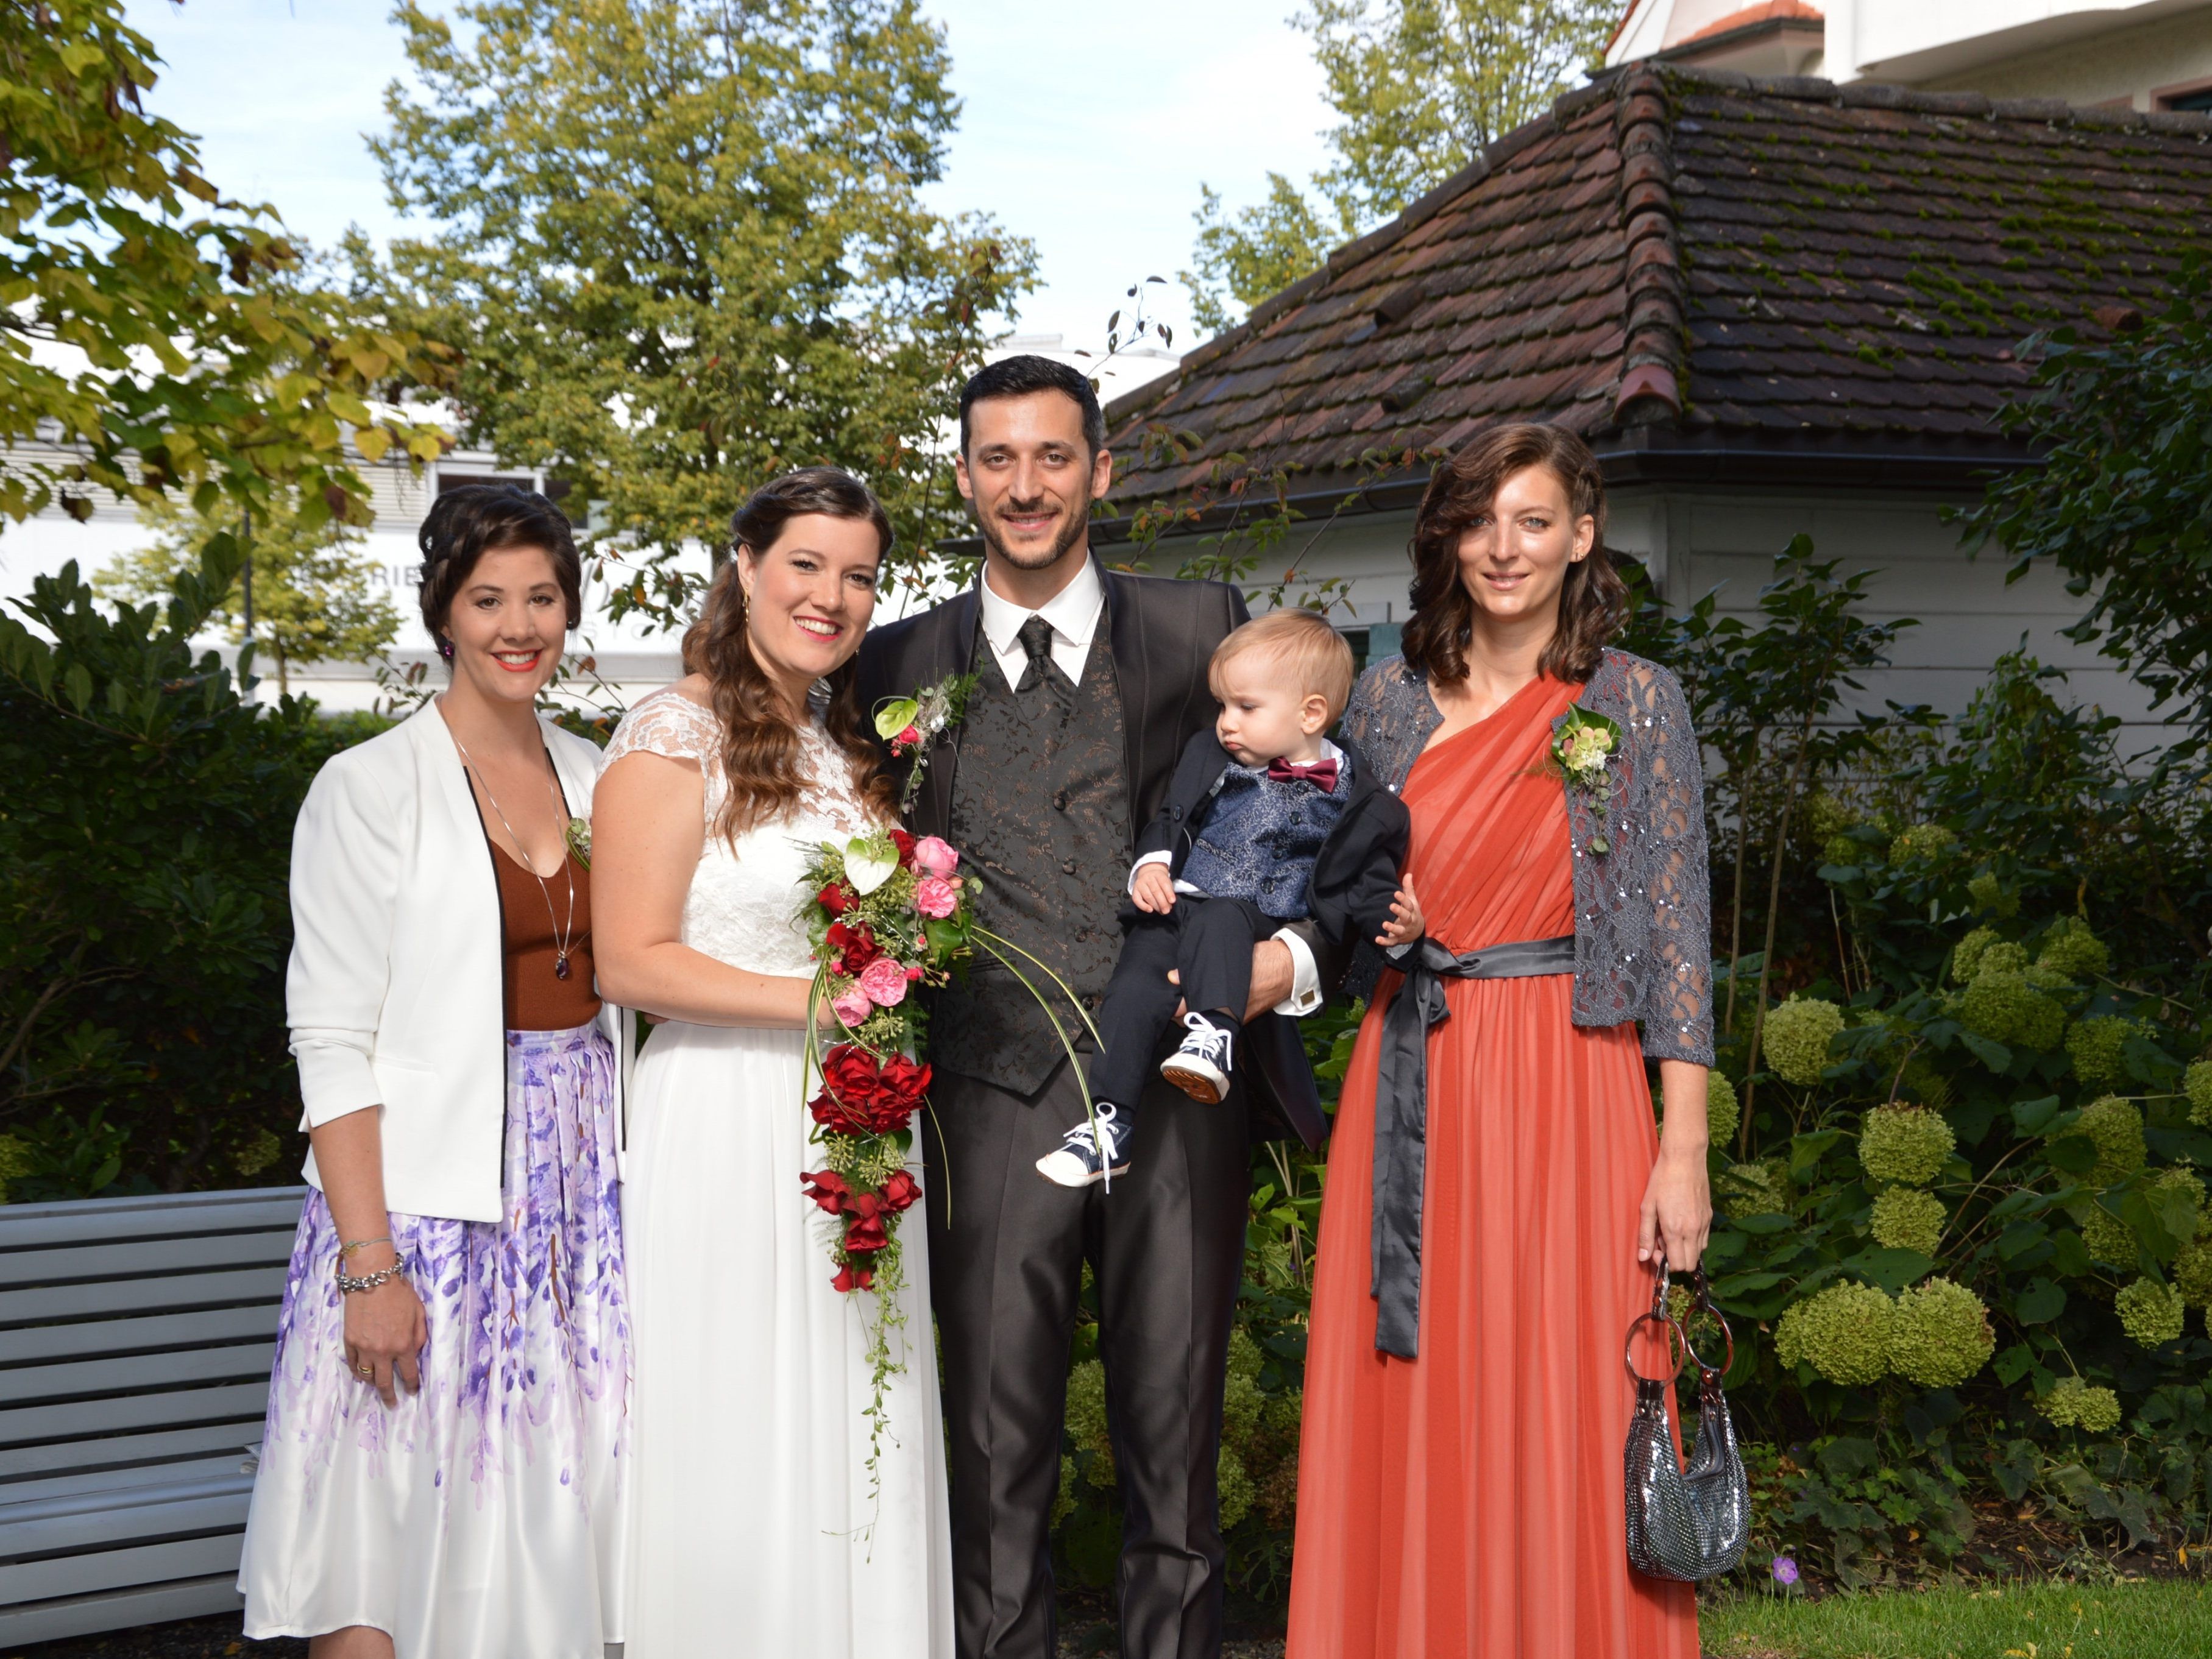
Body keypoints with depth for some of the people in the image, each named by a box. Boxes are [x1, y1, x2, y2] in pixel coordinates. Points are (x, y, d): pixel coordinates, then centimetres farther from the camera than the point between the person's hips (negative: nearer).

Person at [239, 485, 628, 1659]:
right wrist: (370, 1264, -17)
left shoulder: (594, 777, 10)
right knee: (394, 1531, 0)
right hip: (427, 1195, -5)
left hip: (582, 1185, 5)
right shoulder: (371, 788, -7)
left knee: (551, 1516, 10)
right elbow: (332, 1041, -11)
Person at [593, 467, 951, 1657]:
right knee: (737, 1448, 1)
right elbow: (632, 962, -13)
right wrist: (814, 1000, -18)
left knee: (853, 1442, 10)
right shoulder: (676, 733, -8)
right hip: (727, 1124, -6)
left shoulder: (850, 746, 15)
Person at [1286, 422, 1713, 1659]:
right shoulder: (1388, 701, 9)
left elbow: (1676, 930, -3)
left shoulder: (1634, 701, 0)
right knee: (1410, 1418, 7)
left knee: (1564, 1415, 0)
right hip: (1412, 1090, 3)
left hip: (1565, 1085, -3)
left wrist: (1684, 1150, -9)